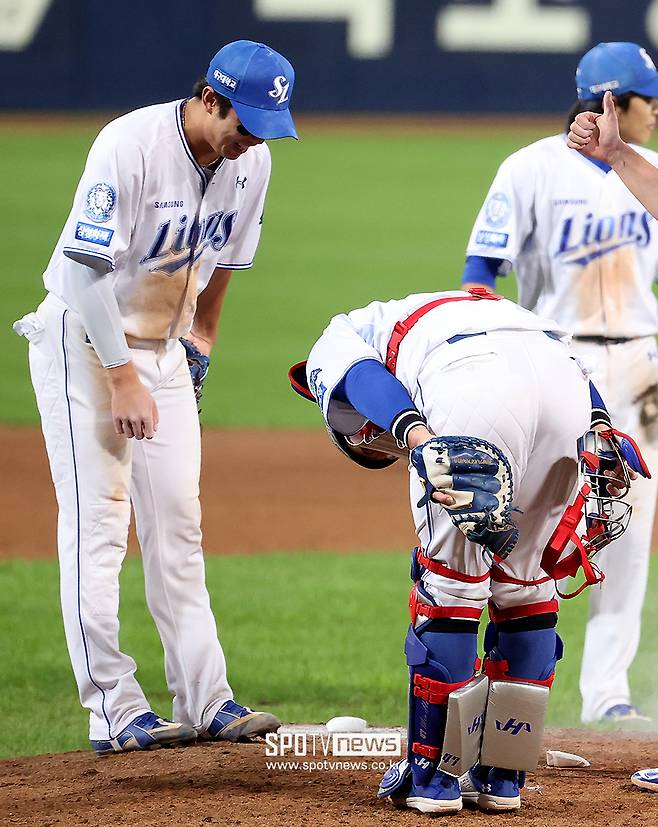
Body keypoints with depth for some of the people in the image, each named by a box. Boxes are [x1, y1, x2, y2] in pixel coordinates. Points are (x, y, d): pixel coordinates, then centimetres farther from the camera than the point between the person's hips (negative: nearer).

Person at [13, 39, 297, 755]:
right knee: (97, 521, -10)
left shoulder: (250, 160, -3)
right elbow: (87, 271, -23)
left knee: (177, 524, 4)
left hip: (167, 347, 7)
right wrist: (123, 381, -22)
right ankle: (114, 710, -10)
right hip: (84, 340, -7)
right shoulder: (131, 146, -24)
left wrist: (202, 336, 18)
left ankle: (205, 701, 4)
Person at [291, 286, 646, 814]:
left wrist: (415, 437, -14)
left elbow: (364, 376, 3)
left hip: (475, 388, -6)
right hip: (567, 375, 6)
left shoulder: (329, 348, 31)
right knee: (526, 582, 18)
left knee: (450, 578, 7)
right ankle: (503, 776, 24)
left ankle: (432, 775, 12)